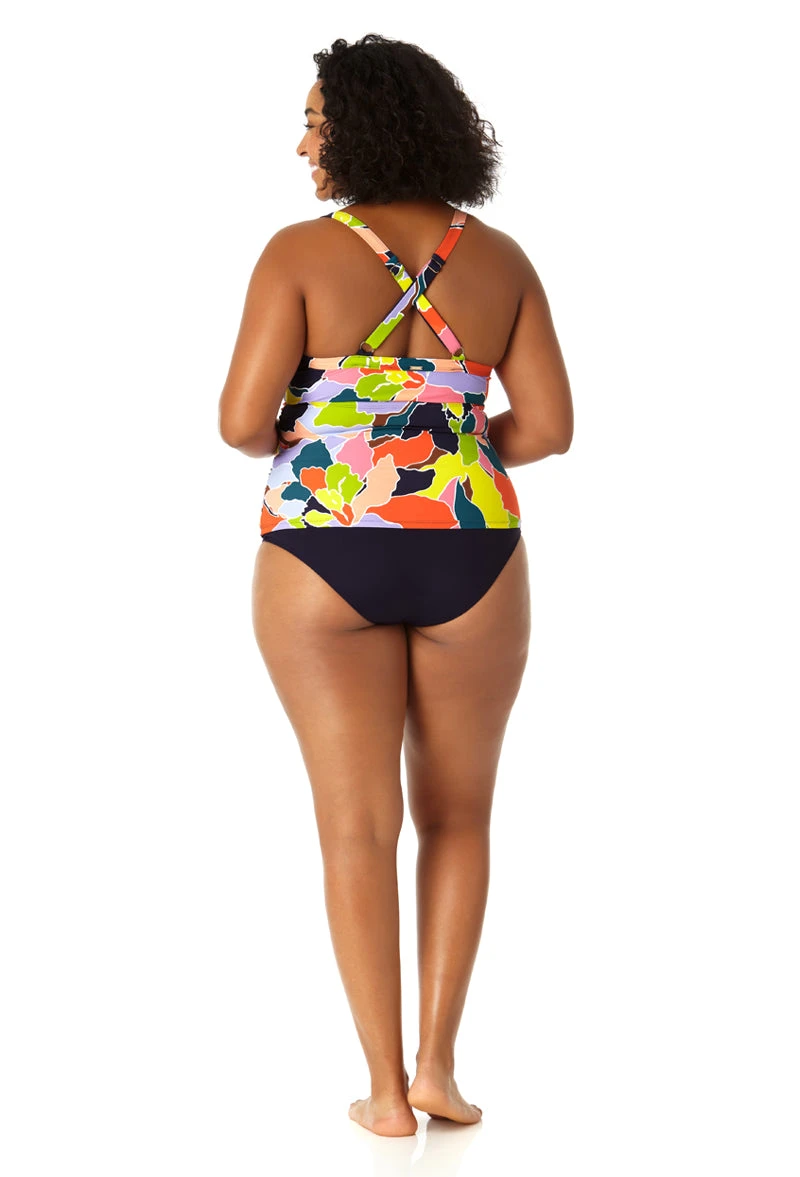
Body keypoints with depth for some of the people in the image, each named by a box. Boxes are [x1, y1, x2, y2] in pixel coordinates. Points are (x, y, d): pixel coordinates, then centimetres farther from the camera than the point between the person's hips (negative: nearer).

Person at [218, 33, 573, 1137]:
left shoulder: (301, 251, -5)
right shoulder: (499, 259, 5)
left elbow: (245, 422, -10)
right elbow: (549, 425, 2)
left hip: (325, 562, -2)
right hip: (467, 559, 2)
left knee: (358, 826, 6)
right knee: (457, 811, 16)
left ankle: (387, 1090, 8)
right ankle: (437, 1061, 11)